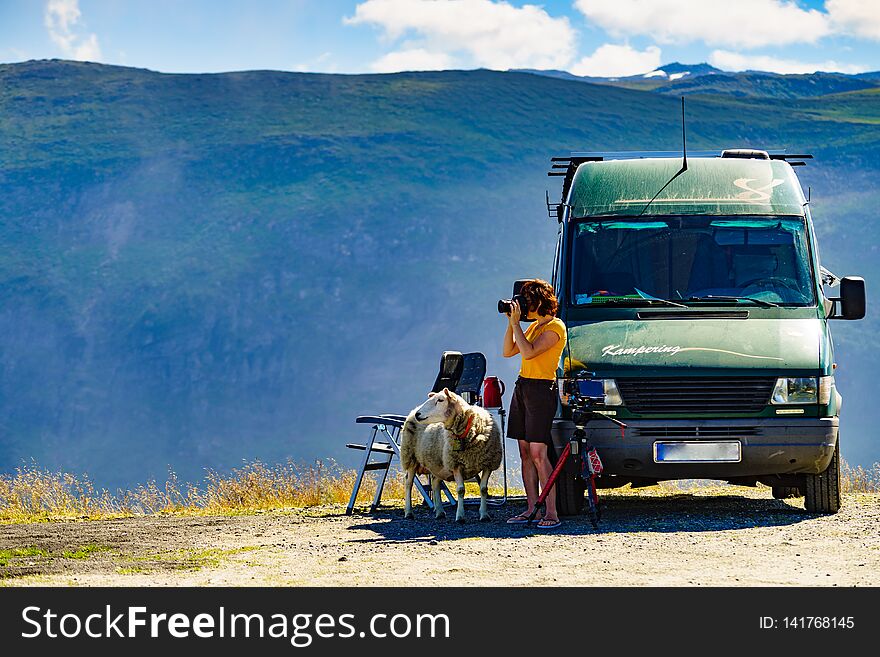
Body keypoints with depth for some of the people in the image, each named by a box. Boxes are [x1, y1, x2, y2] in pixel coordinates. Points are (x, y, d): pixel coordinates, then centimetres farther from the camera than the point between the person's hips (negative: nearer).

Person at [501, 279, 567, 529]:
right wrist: (511, 322, 8)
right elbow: (508, 351, 16)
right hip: (522, 387, 9)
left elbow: (528, 352, -21)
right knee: (525, 452, 5)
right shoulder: (534, 326, 18)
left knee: (538, 454, -13)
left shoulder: (555, 327, -10)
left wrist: (516, 323, -14)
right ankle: (531, 508, 7)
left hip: (541, 389, -9)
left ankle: (551, 513, -14)